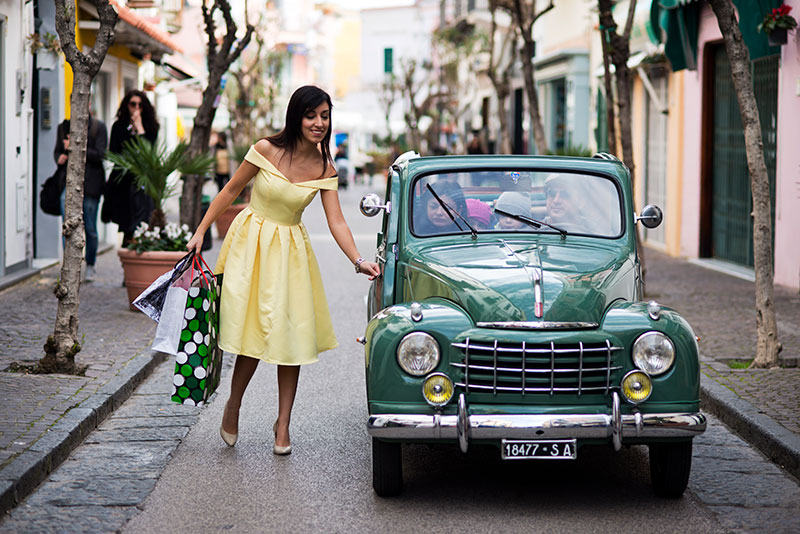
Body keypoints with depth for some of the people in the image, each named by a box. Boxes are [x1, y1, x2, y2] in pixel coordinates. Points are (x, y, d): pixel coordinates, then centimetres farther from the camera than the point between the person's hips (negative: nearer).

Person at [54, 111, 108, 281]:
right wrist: (60, 158, -2)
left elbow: (99, 155, -7)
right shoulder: (64, 127, 12)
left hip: (90, 183, -2)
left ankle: (90, 266, 21)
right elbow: (58, 151, 22)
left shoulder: (98, 127, 1)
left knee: (90, 228, 3)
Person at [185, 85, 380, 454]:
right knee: (254, 332, -6)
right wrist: (201, 232, 0)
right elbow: (231, 190, 0)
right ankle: (233, 407, 20)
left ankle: (283, 426, 12)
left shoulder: (325, 169, -3)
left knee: (290, 337, -1)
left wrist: (359, 261, -20)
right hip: (251, 244, -2)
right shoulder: (266, 150, -10)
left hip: (290, 250, 3)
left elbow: (337, 223, -6)